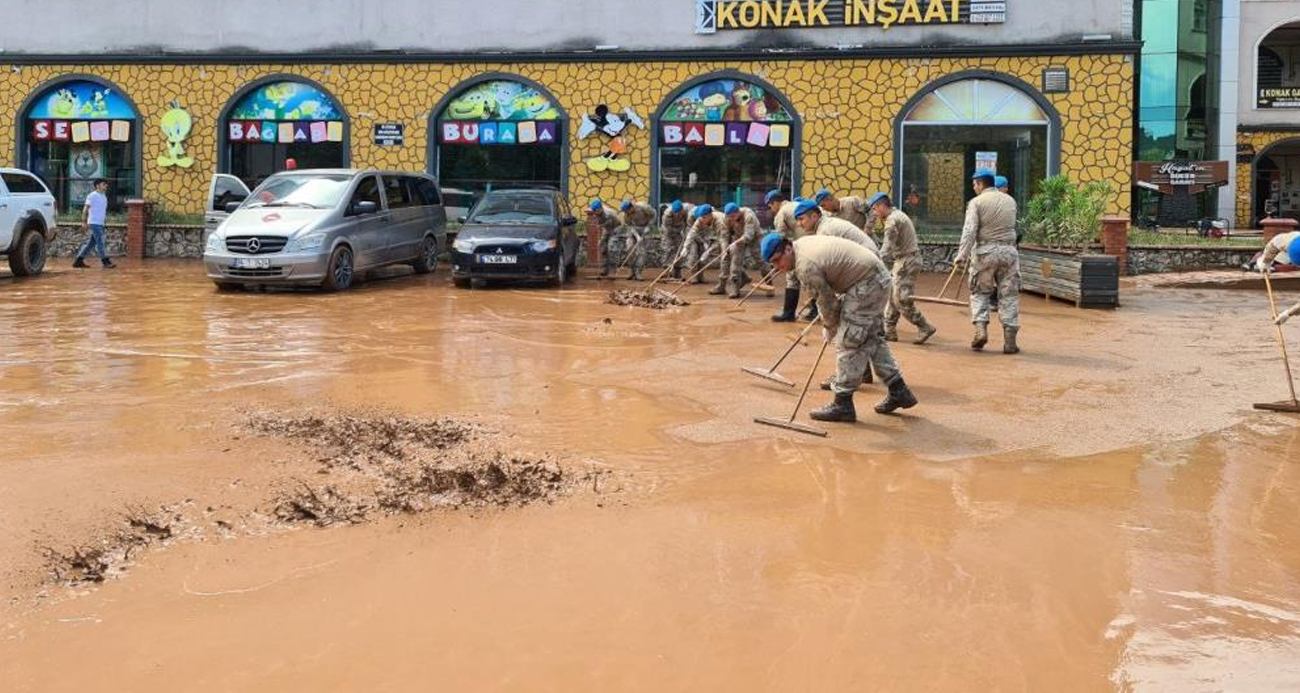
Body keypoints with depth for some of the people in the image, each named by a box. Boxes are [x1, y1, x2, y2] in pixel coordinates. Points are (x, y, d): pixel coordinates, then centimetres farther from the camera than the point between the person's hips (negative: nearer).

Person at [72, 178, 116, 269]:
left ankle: (78, 261, 14)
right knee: (100, 242, -9)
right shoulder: (92, 196, -8)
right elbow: (85, 209, -10)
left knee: (90, 242, 9)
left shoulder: (104, 196, 16)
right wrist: (84, 222, -14)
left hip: (100, 223, 9)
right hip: (94, 223, -9)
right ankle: (106, 262, -10)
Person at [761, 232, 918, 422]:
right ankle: (899, 392, 27)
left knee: (848, 344, -6)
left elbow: (826, 301, -11)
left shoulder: (806, 266, -22)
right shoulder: (803, 243, 7)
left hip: (867, 285, -11)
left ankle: (843, 405, 0)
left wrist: (829, 328, 6)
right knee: (871, 338, 20)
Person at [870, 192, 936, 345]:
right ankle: (889, 331, 16)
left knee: (902, 299, -9)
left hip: (906, 261, -11)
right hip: (903, 260, 11)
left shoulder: (892, 220, -16)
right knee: (893, 296, 12)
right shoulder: (898, 215, 17)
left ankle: (925, 328, -5)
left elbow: (887, 249, -21)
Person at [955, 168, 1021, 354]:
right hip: (1009, 250, 3)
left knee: (980, 292, 11)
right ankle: (1009, 340, 3)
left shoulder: (977, 202, -4)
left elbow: (969, 231, -13)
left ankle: (980, 328, -5)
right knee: (1009, 295, 5)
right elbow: (1011, 226, 17)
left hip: (985, 251, -3)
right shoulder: (1010, 201, 10)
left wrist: (962, 255, -17)